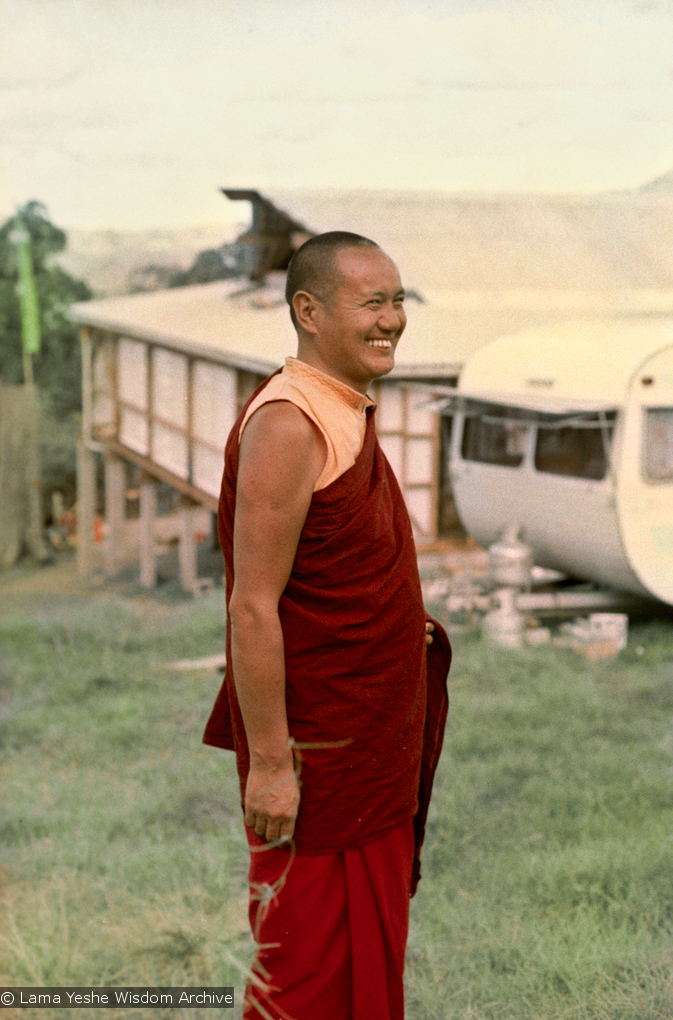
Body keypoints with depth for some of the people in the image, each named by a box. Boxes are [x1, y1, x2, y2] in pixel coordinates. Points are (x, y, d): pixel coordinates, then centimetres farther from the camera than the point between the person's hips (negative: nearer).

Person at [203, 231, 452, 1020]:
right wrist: (269, 763, -23)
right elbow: (253, 608, -23)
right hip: (319, 755, -9)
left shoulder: (346, 416, 10)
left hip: (372, 738, 9)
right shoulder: (288, 425, -20)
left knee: (368, 948, 19)